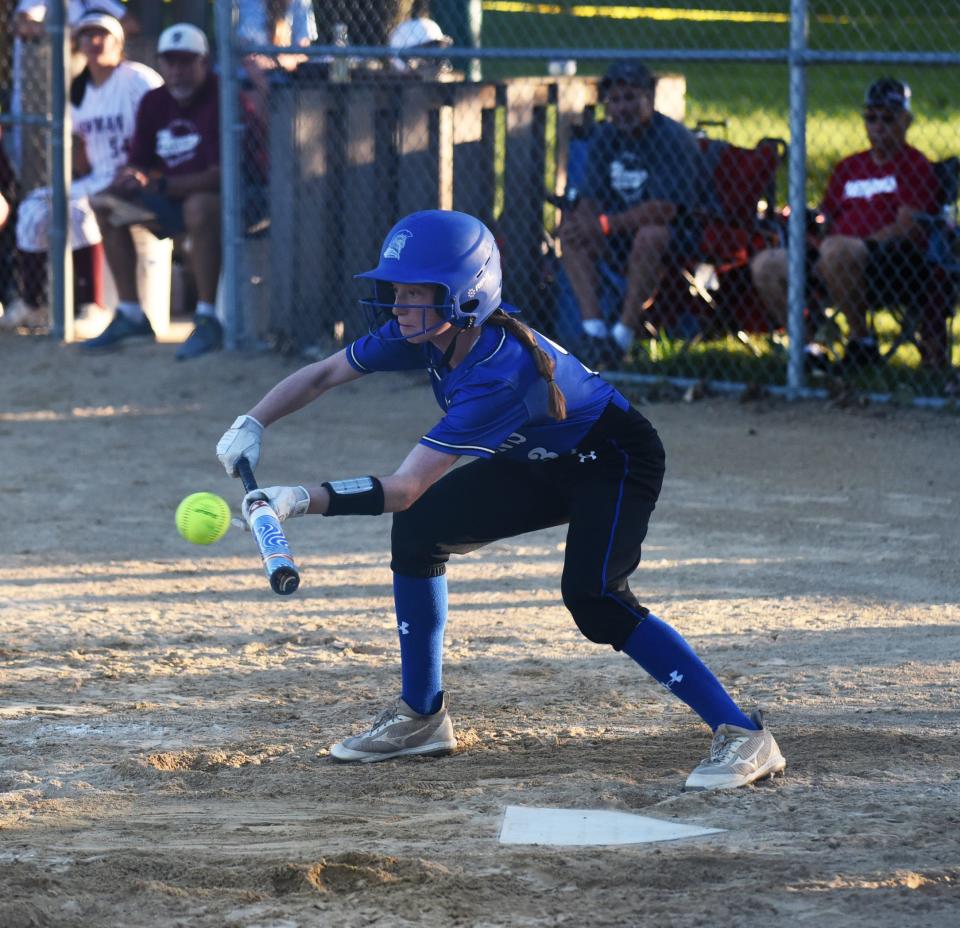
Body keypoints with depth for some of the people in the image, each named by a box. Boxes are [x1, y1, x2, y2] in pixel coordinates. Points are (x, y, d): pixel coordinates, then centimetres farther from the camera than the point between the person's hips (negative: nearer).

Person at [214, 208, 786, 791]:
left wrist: (305, 499, -48)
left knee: (592, 597, -28)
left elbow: (405, 487, -40)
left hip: (613, 462, -9)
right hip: (539, 464, 9)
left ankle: (743, 736, -25)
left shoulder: (499, 371, -38)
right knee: (418, 529, -1)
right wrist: (253, 423, -18)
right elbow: (323, 376, -3)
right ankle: (422, 717, 12)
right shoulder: (426, 330, -15)